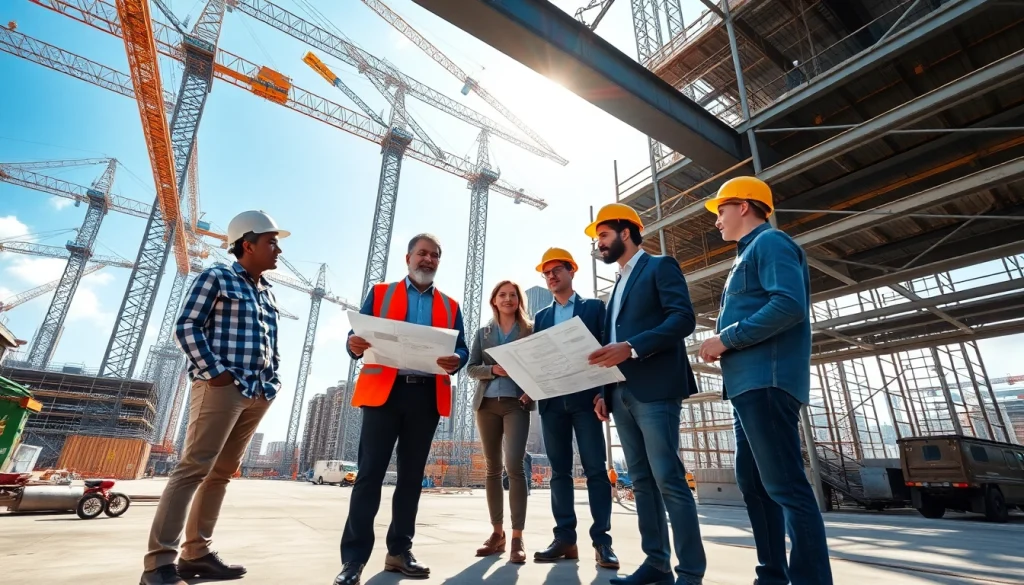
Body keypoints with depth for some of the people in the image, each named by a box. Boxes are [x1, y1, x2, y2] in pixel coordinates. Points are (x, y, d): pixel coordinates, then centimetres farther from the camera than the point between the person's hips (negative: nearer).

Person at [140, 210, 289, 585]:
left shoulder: (268, 293, 21)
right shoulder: (216, 277, 1)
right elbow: (186, 327, -6)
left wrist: (273, 381, 10)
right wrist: (214, 372, -14)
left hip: (258, 394, 7)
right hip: (222, 387, -7)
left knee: (222, 472, 9)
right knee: (194, 468, -8)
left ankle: (196, 553, 17)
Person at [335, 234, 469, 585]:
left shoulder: (450, 306, 15)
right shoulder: (379, 293, 12)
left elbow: (462, 349, 7)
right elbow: (358, 336, 4)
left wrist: (455, 361, -16)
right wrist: (355, 345, -20)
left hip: (427, 397, 2)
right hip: (383, 391, -2)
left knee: (412, 475, 8)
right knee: (370, 473, -2)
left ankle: (400, 551, 21)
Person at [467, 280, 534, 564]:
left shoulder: (530, 331, 5)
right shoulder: (483, 333, 12)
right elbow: (471, 368, 6)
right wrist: (493, 369, -12)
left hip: (516, 403, -3)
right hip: (487, 403, 3)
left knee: (514, 465, -13)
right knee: (492, 468, 7)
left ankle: (517, 537, -3)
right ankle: (497, 533, 16)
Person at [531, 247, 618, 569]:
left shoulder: (594, 306, 9)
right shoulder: (542, 316, 19)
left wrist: (604, 392, -10)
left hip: (585, 396, -3)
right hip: (552, 399, 4)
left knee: (595, 468, -3)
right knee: (559, 470, 6)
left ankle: (601, 540, 4)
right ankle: (565, 538, 12)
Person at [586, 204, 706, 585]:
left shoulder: (660, 267, 2)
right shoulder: (618, 286, 24)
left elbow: (683, 318, -13)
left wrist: (631, 347, -23)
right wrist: (605, 392, 10)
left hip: (655, 390, -8)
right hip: (622, 396, 8)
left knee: (668, 479, -7)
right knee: (642, 481, 9)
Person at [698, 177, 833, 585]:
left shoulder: (770, 242, -4)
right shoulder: (749, 254, 26)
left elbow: (790, 305, -19)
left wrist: (725, 338, -15)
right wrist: (723, 345, 7)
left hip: (766, 381, -10)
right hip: (748, 383, 11)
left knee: (785, 485, -8)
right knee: (753, 484, 12)